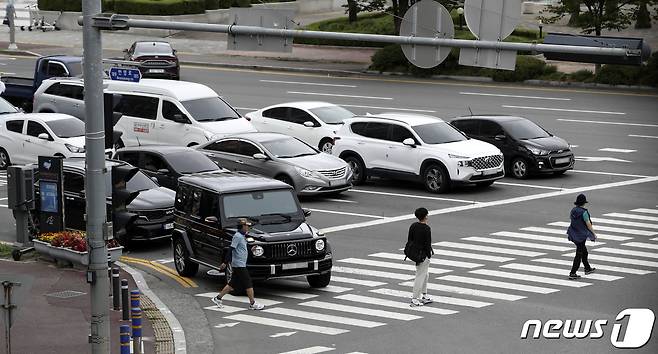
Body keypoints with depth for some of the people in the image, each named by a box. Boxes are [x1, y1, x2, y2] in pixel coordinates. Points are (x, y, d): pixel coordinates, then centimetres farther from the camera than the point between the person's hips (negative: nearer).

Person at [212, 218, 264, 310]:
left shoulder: (242, 236, 15)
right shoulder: (237, 236, -15)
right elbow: (231, 250, -19)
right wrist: (225, 263, -21)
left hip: (241, 265, 10)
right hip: (239, 265, -10)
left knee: (232, 284, 13)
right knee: (248, 284, -5)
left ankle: (218, 298, 18)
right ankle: (252, 304, 1)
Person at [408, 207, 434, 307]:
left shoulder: (413, 226, 3)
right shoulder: (426, 229, -19)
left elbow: (410, 240, 8)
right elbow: (427, 244, -19)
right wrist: (429, 255, -9)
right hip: (423, 255, -8)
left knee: (425, 274, 22)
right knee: (420, 276, -2)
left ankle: (424, 296, 29)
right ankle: (414, 299, -1)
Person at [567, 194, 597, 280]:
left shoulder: (573, 210, 2)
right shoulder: (584, 212, -20)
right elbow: (588, 224, -16)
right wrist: (594, 233, -4)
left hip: (574, 234, 8)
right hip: (581, 235, -8)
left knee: (584, 252, 23)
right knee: (579, 255, -1)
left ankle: (587, 269, 36)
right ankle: (572, 274, 0)